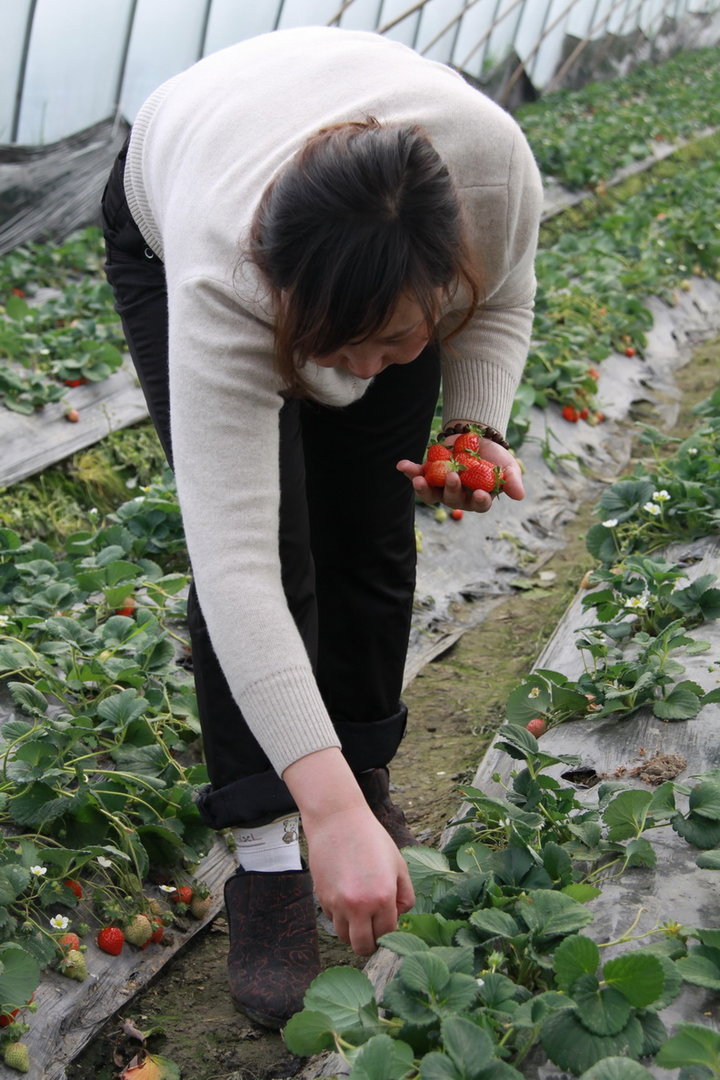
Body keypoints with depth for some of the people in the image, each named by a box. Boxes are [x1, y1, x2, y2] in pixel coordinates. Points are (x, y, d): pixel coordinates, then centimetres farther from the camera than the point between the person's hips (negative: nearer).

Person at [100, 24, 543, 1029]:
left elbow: (498, 298, -11)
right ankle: (267, 857, -8)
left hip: (382, 254, 3)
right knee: (268, 542, -17)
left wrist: (480, 428, -26)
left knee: (372, 535, -1)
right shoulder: (220, 285, -44)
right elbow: (235, 567, -46)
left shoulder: (495, 163, -36)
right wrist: (329, 811, -49)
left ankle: (369, 767, 20)